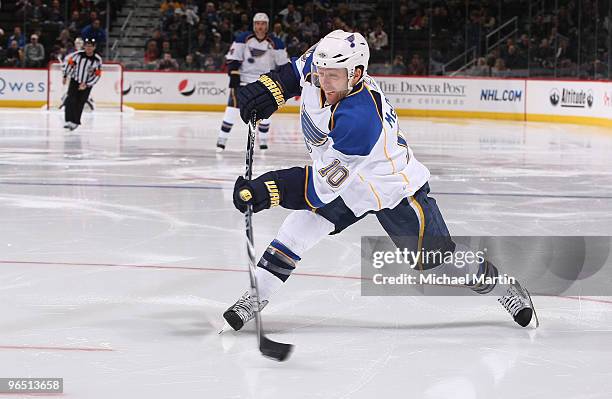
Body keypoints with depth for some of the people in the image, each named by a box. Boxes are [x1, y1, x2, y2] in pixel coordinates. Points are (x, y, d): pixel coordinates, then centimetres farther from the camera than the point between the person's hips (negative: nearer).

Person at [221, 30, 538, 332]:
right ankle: (253, 298, 0)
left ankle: (503, 289, 27)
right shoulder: (320, 63, -21)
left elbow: (324, 185, -40)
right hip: (345, 179, 7)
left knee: (436, 259, 4)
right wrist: (271, 88, -7)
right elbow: (298, 69, 7)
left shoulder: (360, 119, -42)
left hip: (396, 190, -7)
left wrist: (271, 190, -47)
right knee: (295, 231, -10)